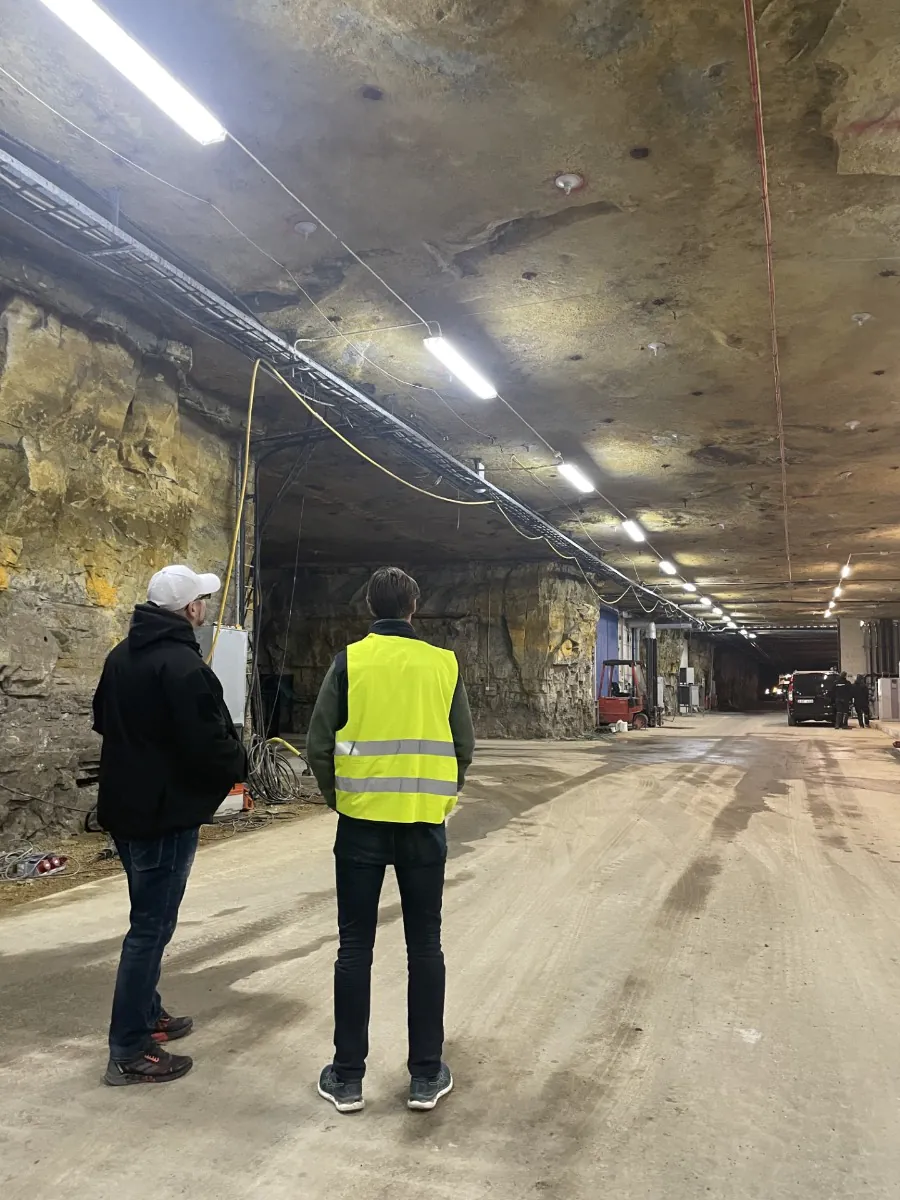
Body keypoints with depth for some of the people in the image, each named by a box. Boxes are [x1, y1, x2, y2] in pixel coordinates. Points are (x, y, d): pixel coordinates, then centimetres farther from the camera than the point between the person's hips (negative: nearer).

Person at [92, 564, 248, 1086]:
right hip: (166, 812, -10)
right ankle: (129, 1052, 10)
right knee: (152, 926, 0)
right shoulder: (183, 665, -23)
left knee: (149, 918, 22)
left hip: (125, 805, 10)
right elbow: (208, 745, -24)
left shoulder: (122, 655, 7)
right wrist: (239, 762, -4)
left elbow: (103, 720, 18)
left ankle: (147, 1014, 35)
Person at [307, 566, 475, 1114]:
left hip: (362, 821, -1)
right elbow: (464, 745, 3)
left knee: (355, 946, 11)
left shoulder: (349, 661, -5)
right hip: (425, 822, 1)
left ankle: (348, 1076, 21)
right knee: (425, 945, 12)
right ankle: (427, 1075, 22)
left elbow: (319, 745, -4)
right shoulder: (444, 663, -1)